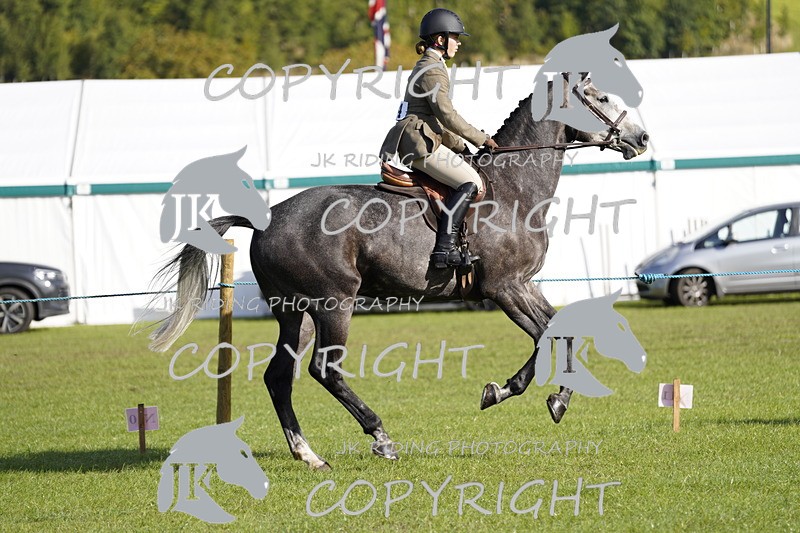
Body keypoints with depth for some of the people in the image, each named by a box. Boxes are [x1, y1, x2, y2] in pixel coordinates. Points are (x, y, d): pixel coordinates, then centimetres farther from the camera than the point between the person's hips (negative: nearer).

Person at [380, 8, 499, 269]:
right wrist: (482, 139, -8)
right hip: (421, 143, -11)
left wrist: (460, 146, 22)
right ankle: (444, 250, -29)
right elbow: (447, 115, -16)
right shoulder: (433, 70, -10)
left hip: (416, 142, 11)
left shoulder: (426, 67, 23)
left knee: (469, 177, 18)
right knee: (471, 183, -19)